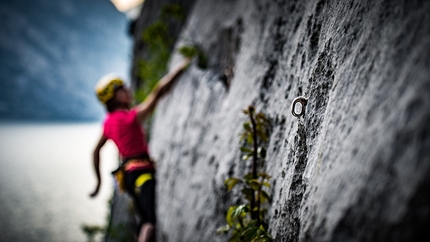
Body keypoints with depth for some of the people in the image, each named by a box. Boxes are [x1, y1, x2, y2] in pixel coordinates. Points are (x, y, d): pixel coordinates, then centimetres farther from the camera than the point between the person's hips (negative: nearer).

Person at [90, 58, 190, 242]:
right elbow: (158, 92, -14)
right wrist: (179, 68, -8)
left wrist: (99, 181, 30)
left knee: (146, 222, 13)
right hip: (141, 172, -9)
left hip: (129, 174, 10)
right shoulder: (131, 116, -11)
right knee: (152, 221, -22)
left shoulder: (108, 122, 14)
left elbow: (96, 151, 22)